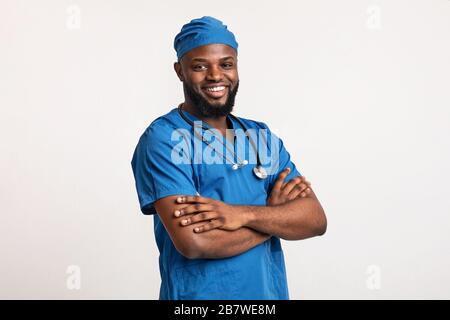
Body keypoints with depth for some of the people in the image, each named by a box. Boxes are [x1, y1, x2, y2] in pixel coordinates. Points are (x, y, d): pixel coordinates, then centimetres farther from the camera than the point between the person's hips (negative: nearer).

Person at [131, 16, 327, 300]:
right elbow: (193, 242, -25)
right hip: (199, 294, -5)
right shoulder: (163, 138, -14)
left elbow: (316, 219, -7)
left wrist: (243, 214, -23)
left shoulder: (262, 136, 2)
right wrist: (276, 213, -12)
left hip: (272, 292, 5)